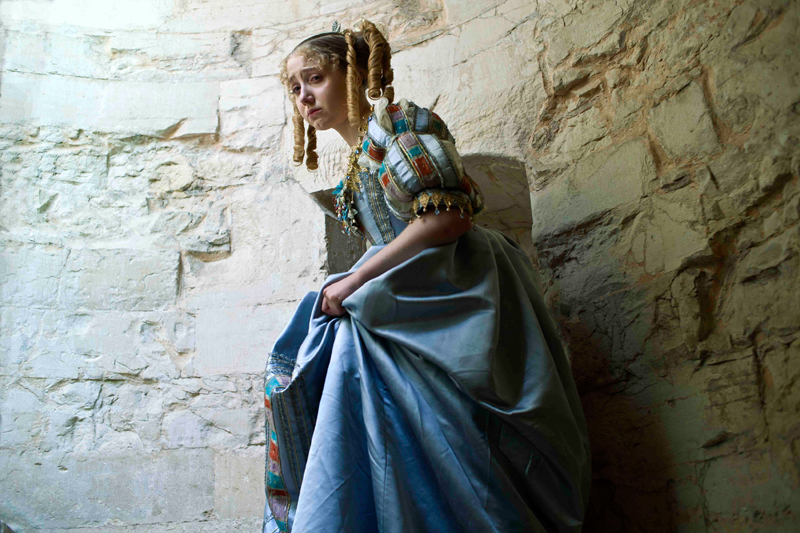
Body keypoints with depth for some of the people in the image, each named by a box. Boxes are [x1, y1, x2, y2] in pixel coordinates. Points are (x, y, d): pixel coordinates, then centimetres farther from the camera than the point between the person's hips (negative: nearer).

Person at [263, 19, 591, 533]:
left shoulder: (397, 120, -4)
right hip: (413, 302, 9)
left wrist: (355, 282, -14)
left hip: (456, 293, -9)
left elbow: (449, 215, -17)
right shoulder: (359, 164, 21)